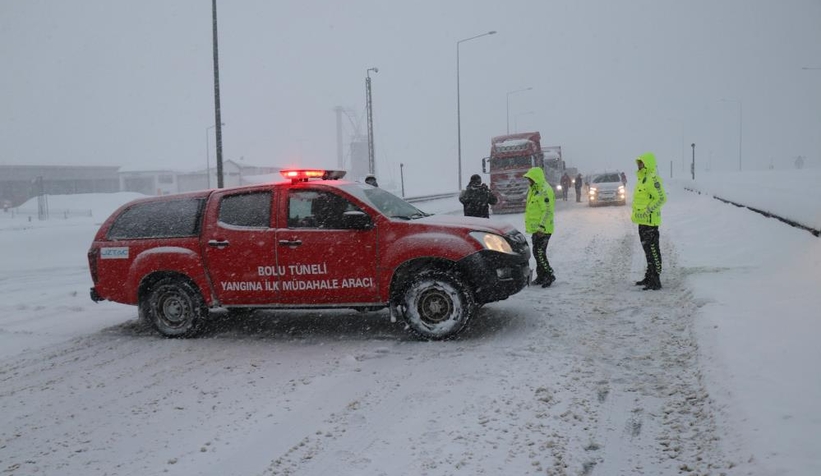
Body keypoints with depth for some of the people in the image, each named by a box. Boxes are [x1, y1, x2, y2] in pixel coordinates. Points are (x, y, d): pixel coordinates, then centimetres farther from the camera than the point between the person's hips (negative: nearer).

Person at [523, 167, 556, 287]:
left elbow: (548, 211, -22)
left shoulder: (545, 190, -16)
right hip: (536, 228, 10)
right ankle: (541, 276, 22)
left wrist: (542, 227, -26)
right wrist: (530, 225, 25)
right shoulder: (534, 190, 16)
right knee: (537, 252, 14)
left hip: (542, 229, -10)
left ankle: (549, 275, -1)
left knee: (539, 252, -11)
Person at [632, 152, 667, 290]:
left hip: (650, 221, -11)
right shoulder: (642, 178, 16)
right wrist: (636, 214, 19)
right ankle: (649, 277, 28)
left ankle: (655, 281, -5)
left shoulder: (652, 179, -16)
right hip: (642, 221, 11)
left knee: (653, 250, -8)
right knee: (647, 249, 17)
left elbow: (661, 198, -22)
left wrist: (647, 211, -22)